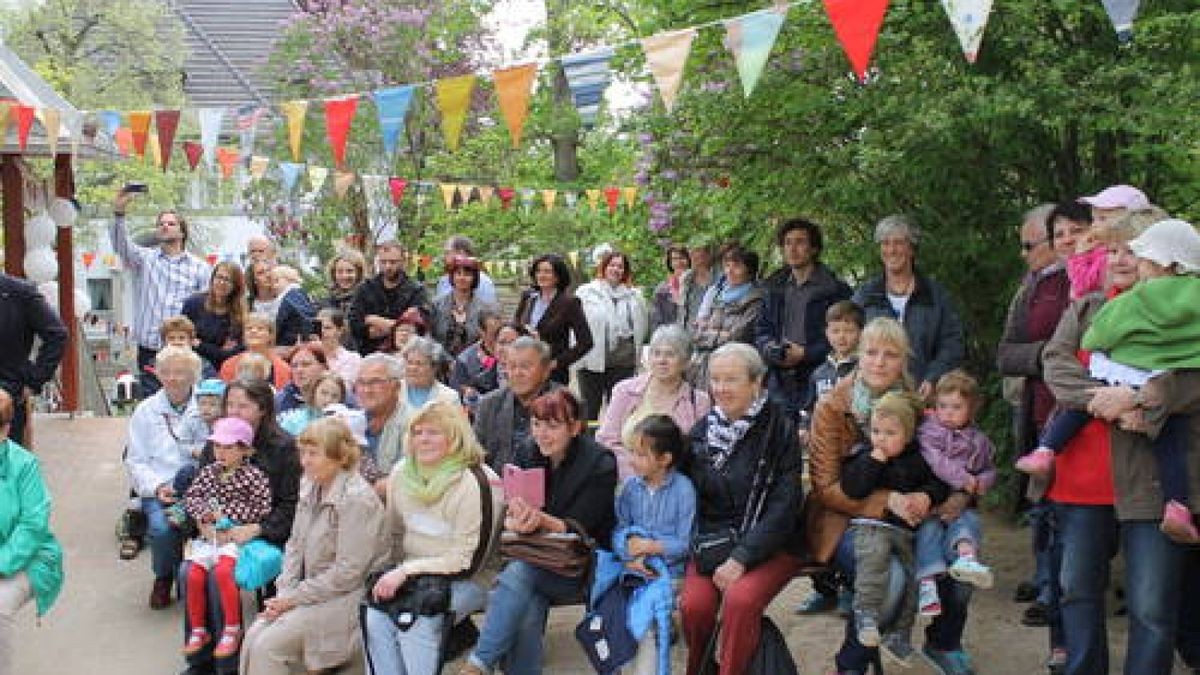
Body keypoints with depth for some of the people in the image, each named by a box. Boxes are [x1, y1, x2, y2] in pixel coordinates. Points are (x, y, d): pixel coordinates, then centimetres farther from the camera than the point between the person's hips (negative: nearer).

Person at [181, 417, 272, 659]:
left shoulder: (254, 475, -5)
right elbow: (190, 496, 15)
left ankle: (232, 629, -13)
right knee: (194, 575, -13)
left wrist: (225, 512, -11)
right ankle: (198, 631, 7)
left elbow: (261, 509, -10)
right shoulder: (209, 471, 12)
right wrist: (204, 514, -6)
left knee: (222, 571, -29)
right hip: (208, 535, 5)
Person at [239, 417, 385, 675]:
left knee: (266, 646, -17)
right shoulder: (310, 487, 7)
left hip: (344, 597, -7)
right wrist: (284, 593, -2)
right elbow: (295, 545, 12)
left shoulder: (357, 499, -18)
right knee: (253, 636, -10)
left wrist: (294, 598, -15)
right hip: (313, 591, 7)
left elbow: (348, 571, -20)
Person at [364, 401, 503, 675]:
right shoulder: (401, 473, 6)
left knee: (416, 621, -31)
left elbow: (468, 562, -17)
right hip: (411, 578, 6)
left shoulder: (474, 484, -15)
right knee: (376, 617, -23)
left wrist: (407, 570, -20)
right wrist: (389, 575, 2)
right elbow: (392, 535, 19)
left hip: (465, 581, -5)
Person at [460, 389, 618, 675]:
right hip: (534, 558, 4)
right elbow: (507, 513, 1)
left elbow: (578, 528, -14)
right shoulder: (529, 458, 7)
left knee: (520, 570, -32)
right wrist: (514, 521, -24)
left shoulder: (600, 465, -8)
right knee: (527, 610, -30)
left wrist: (543, 520, -34)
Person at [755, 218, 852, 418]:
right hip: (779, 384, 5)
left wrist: (805, 353, -13)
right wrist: (770, 349, 1)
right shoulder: (774, 287, 17)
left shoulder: (835, 289, -1)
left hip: (816, 383, -5)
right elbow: (761, 329, 23)